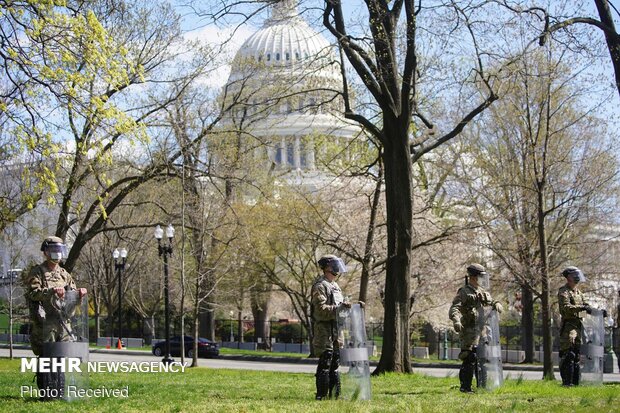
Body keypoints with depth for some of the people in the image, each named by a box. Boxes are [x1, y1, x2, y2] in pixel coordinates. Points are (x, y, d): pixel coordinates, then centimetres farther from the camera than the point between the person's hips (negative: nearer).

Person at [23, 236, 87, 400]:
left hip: (63, 322, 6)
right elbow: (32, 292, -15)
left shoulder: (64, 274, 18)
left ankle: (61, 391, 13)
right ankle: (46, 393, -2)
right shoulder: (36, 272, 0)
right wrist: (51, 291, -28)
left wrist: (79, 294, -3)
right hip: (45, 324, -6)